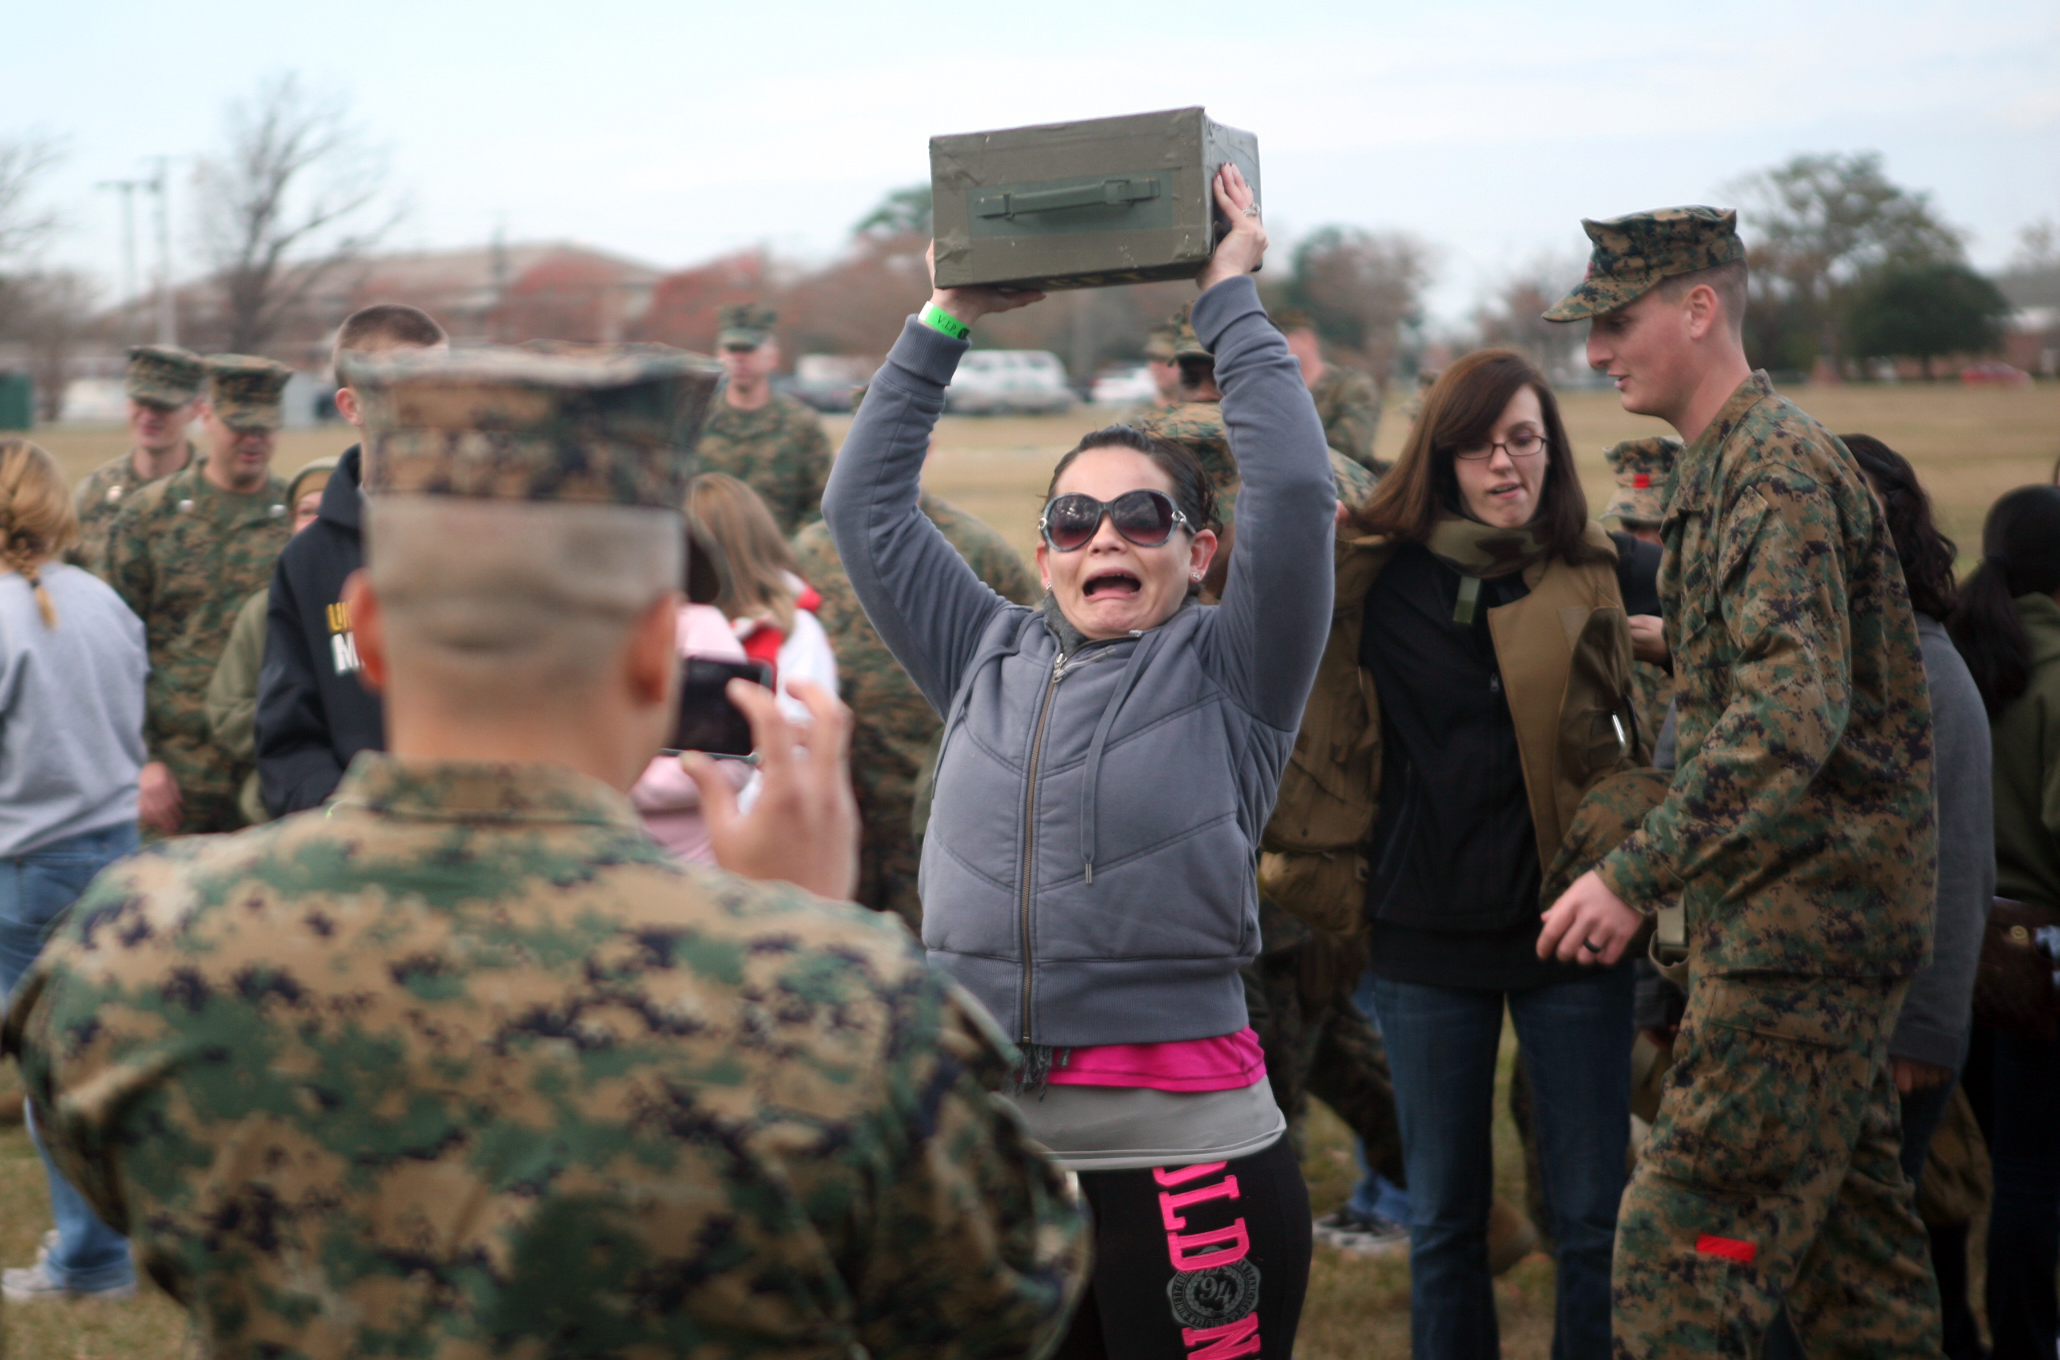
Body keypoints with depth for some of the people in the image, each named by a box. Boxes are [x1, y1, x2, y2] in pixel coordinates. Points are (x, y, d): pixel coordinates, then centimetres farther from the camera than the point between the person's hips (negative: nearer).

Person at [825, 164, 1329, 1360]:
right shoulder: (987, 663, 14)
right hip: (985, 1149, 4)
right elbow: (867, 505, 16)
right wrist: (946, 322, 16)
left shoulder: (1229, 675, 4)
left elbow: (1296, 491, -8)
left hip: (1182, 1150, -4)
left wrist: (1231, 298, 1)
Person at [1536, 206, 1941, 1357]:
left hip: (1806, 929, -10)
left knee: (1680, 1249, -11)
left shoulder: (1777, 464, -16)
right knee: (1851, 1235, 16)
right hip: (1819, 922, 10)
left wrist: (1638, 875, -32)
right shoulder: (1728, 463, 16)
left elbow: (1794, 712, -28)